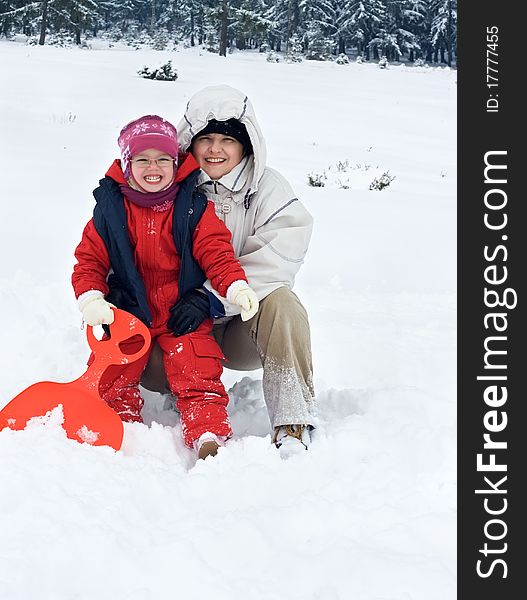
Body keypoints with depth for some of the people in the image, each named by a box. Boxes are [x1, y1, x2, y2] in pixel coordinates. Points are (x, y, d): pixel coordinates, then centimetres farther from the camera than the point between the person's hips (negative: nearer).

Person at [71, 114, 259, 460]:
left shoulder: (194, 207, -4)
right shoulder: (111, 209, -2)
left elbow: (216, 251, -7)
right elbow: (89, 259, 1)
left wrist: (236, 287, -25)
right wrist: (91, 299, -16)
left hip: (183, 313, -1)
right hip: (127, 312, 2)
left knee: (198, 376, -11)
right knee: (112, 377, -1)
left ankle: (209, 433, -9)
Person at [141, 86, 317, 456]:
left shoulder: (268, 189, -7)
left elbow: (273, 263, -21)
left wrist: (214, 297, -31)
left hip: (245, 322, -2)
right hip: (187, 327, 2)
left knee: (281, 302, -34)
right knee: (149, 364, -26)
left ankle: (293, 427, -33)